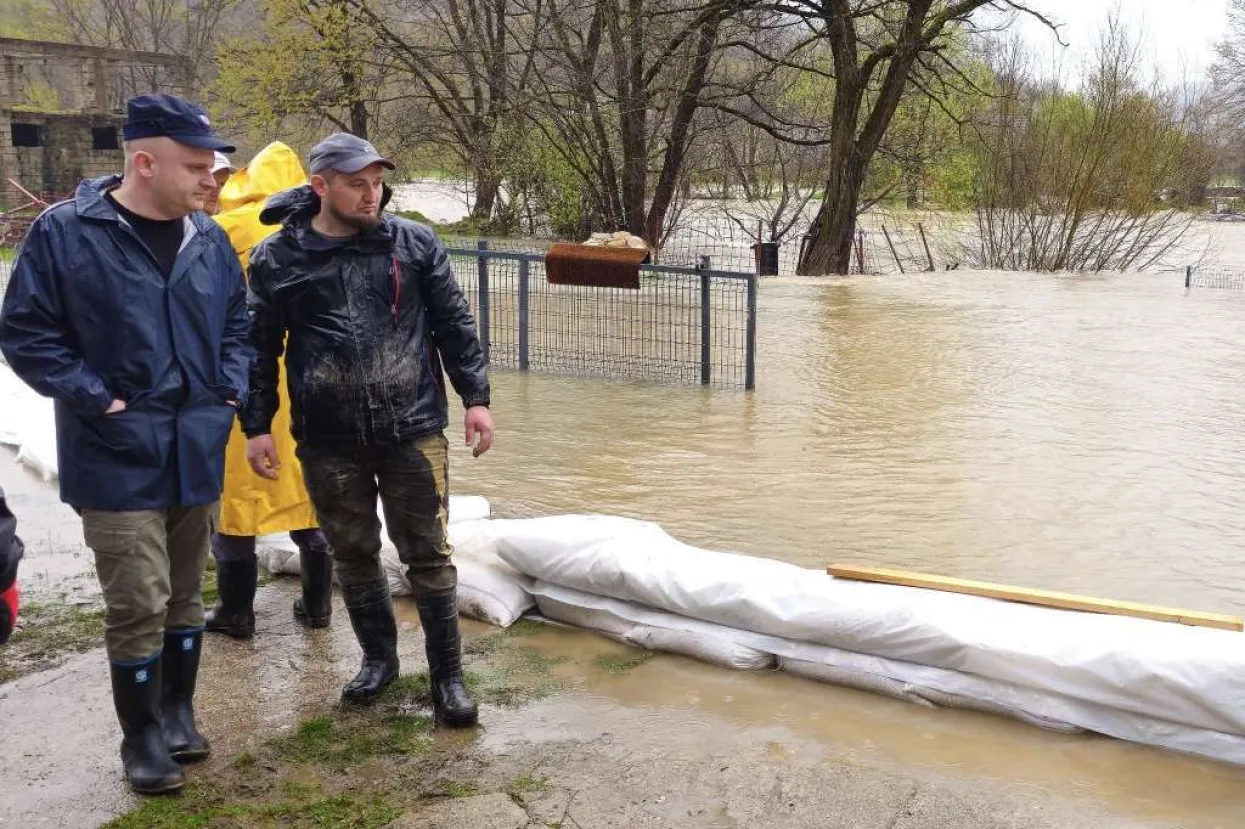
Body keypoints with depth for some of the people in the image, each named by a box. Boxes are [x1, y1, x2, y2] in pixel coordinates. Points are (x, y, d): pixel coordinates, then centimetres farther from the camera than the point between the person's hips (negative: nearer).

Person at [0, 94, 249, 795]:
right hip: (118, 460, -5)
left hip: (199, 454, 5)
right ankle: (143, 736, 18)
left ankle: (178, 713, 33)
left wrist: (231, 389, 2)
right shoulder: (65, 233, -11)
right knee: (139, 605, -2)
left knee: (186, 595, 16)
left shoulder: (209, 239, 4)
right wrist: (97, 400, -15)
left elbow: (239, 321, 16)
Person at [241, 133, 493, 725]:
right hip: (329, 443, 1)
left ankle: (447, 674, 16)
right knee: (354, 555, 14)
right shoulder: (278, 258, 1)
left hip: (414, 431, -1)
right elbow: (259, 348, 6)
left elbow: (454, 325, 6)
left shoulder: (414, 244, 2)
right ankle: (378, 656, 34)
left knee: (428, 555, 3)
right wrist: (257, 426, 4)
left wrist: (476, 398, 2)